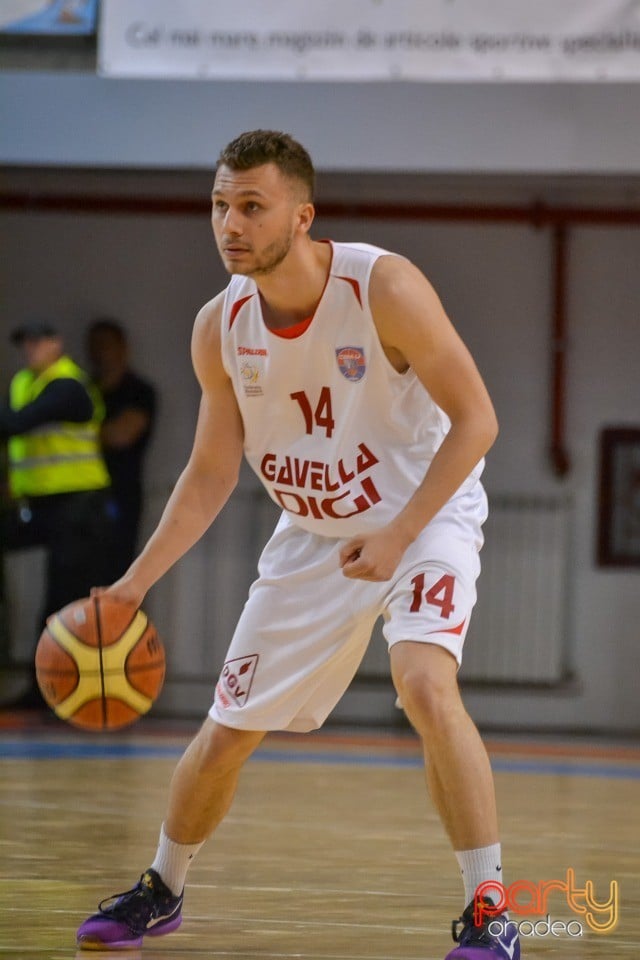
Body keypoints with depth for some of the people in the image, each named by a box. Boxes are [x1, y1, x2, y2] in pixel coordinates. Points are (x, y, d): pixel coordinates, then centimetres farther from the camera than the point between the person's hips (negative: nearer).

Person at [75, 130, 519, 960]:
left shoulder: (385, 288, -25)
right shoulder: (219, 328, -10)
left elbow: (475, 419, -21)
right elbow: (212, 473, 2)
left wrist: (398, 535, -28)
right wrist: (135, 583, -7)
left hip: (424, 515, -5)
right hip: (314, 535, 5)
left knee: (425, 685, -31)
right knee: (227, 730, 8)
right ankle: (161, 890, 35)